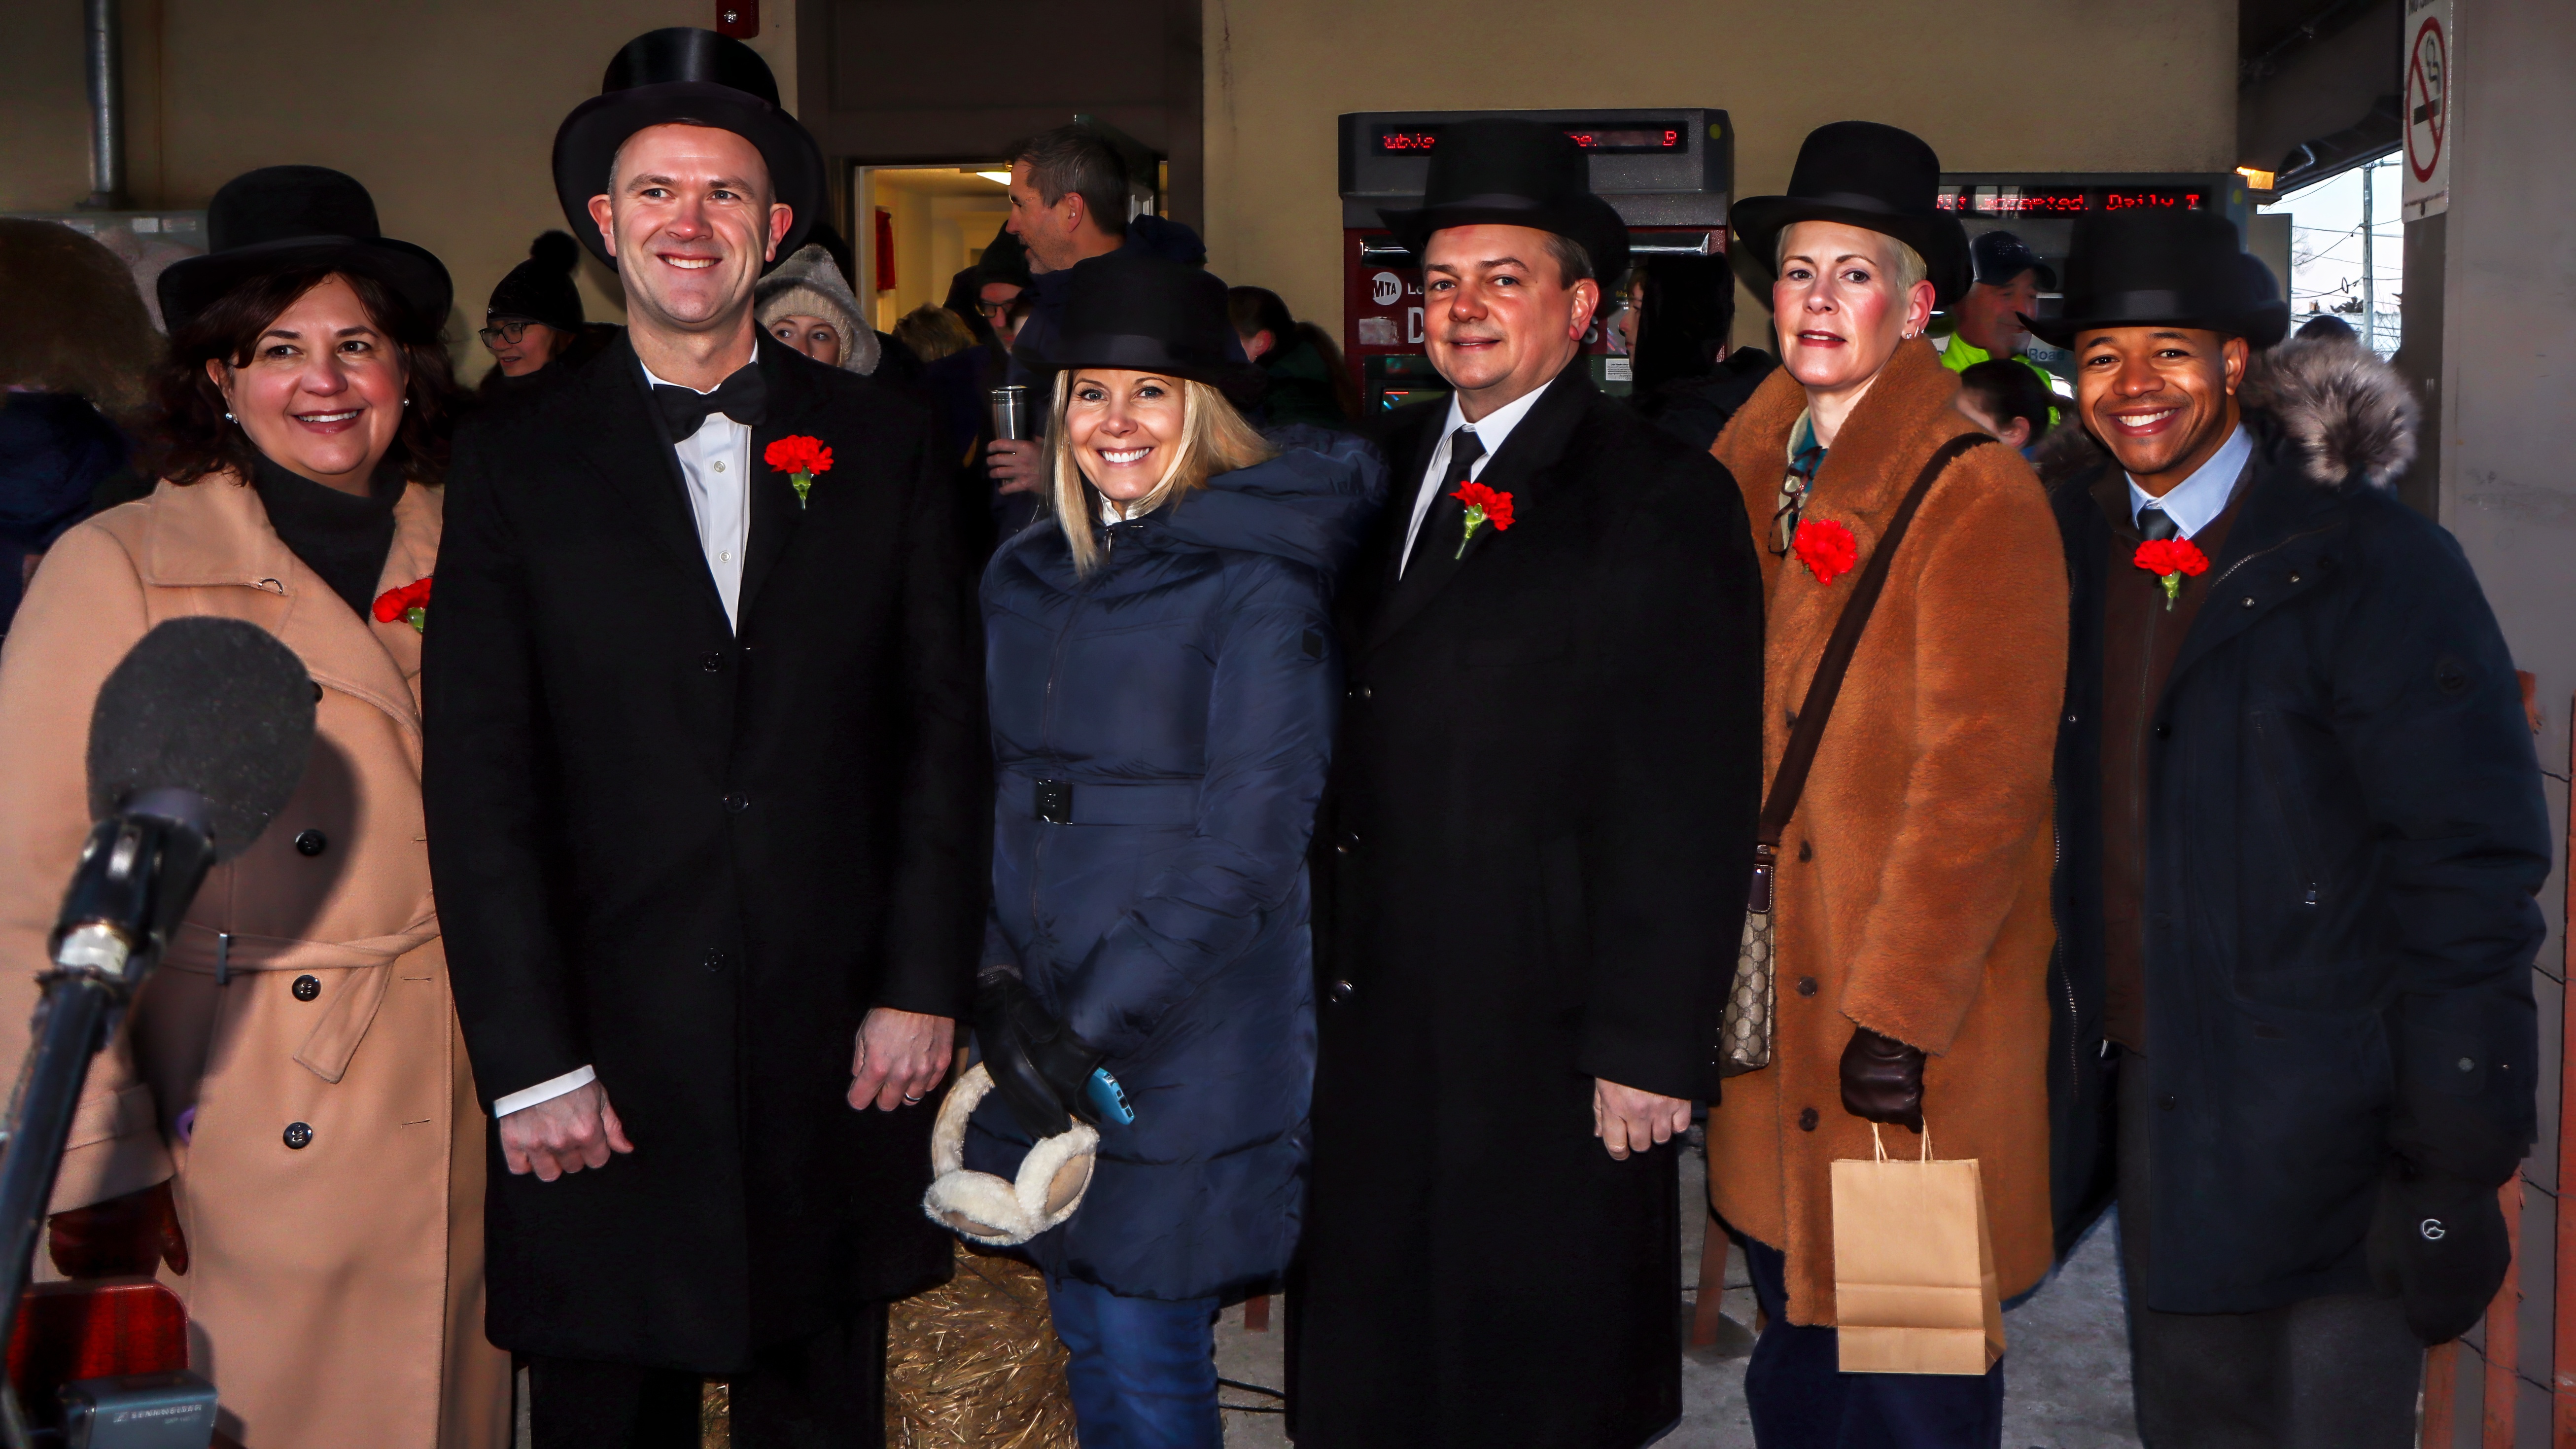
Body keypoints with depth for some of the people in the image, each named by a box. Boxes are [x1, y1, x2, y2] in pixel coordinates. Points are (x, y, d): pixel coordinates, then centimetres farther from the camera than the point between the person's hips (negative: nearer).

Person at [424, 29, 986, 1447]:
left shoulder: (880, 441, 6)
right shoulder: (517, 462, 1)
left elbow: (945, 727, 5)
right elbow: (479, 782, -3)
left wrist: (924, 984, -1)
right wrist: (529, 1064, -8)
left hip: (837, 1058, 1)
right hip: (607, 1063, -1)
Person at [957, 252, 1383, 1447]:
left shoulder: (1260, 587, -10)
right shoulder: (1024, 579, 11)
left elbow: (1246, 853, -14)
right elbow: (1002, 797, 12)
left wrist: (1095, 1024, -16)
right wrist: (1000, 978, -3)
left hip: (1186, 1049, -6)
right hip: (1036, 1035, 6)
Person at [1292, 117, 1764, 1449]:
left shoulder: (1661, 501, -8)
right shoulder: (1394, 467, 12)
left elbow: (1688, 802, -13)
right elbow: (1356, 732, 13)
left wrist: (1651, 1042, -15)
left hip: (1542, 1039, -6)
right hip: (1375, 1015, 6)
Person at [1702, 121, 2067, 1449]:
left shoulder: (1978, 498, -11)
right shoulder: (1754, 486, 9)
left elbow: (1978, 780, -15)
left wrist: (1899, 1015, -17)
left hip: (1918, 1039, -6)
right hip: (1775, 1011, 6)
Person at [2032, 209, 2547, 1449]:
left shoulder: (2370, 564, -10)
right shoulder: (2075, 549, 7)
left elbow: (2469, 870, -12)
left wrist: (2456, 1159, -15)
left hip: (2321, 1126, -5)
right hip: (2148, 1099, 5)